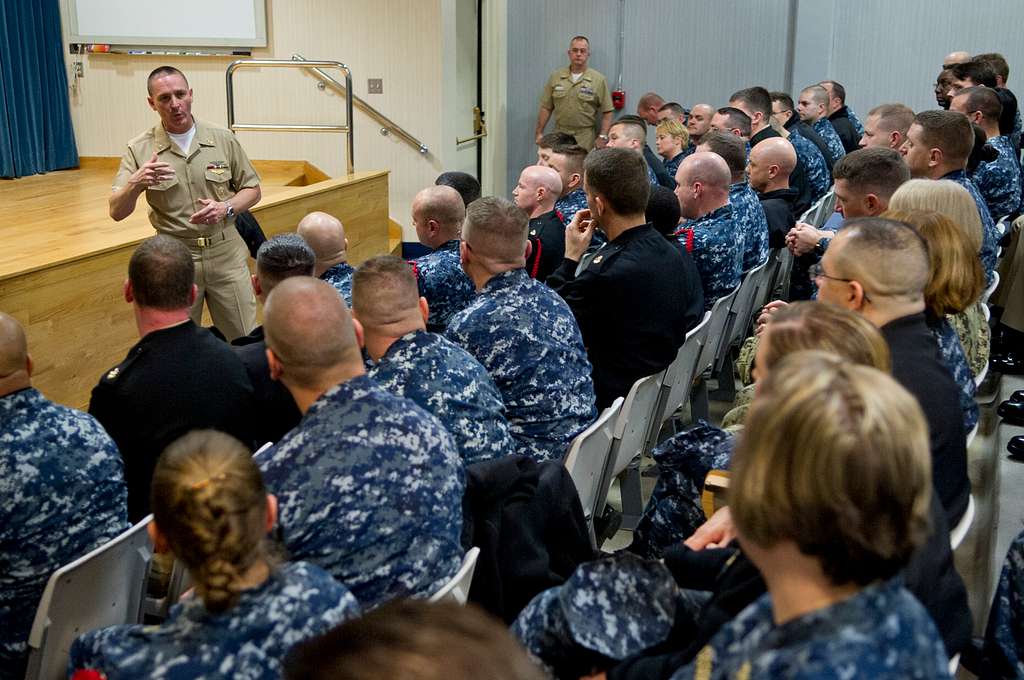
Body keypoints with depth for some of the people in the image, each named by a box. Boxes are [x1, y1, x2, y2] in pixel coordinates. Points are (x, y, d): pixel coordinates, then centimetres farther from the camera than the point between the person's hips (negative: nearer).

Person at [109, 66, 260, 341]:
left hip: (225, 253, 1)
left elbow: (252, 190, 8)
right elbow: (117, 212, -8)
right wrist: (136, 183, -28)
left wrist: (226, 208, -12)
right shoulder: (139, 150, -3)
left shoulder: (223, 140, 1)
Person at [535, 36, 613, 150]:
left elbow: (607, 112, -1)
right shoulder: (555, 77, 8)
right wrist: (539, 133, 6)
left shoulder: (598, 79, 0)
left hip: (585, 139, -2)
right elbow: (546, 108, 11)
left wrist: (603, 136, -10)